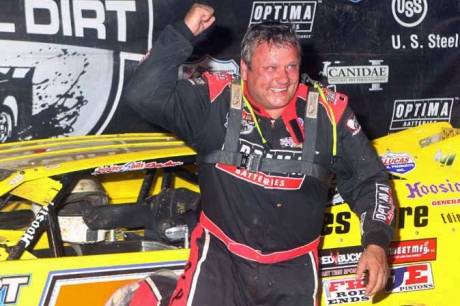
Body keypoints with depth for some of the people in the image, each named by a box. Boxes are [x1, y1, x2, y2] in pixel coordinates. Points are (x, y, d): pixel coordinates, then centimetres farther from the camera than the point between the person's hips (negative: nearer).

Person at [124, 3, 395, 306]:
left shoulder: (328, 112, -3)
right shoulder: (215, 100, -7)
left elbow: (368, 177, 7)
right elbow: (145, 95, -18)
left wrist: (377, 242, -4)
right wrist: (183, 33, -21)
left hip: (293, 268, 2)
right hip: (221, 258, -2)